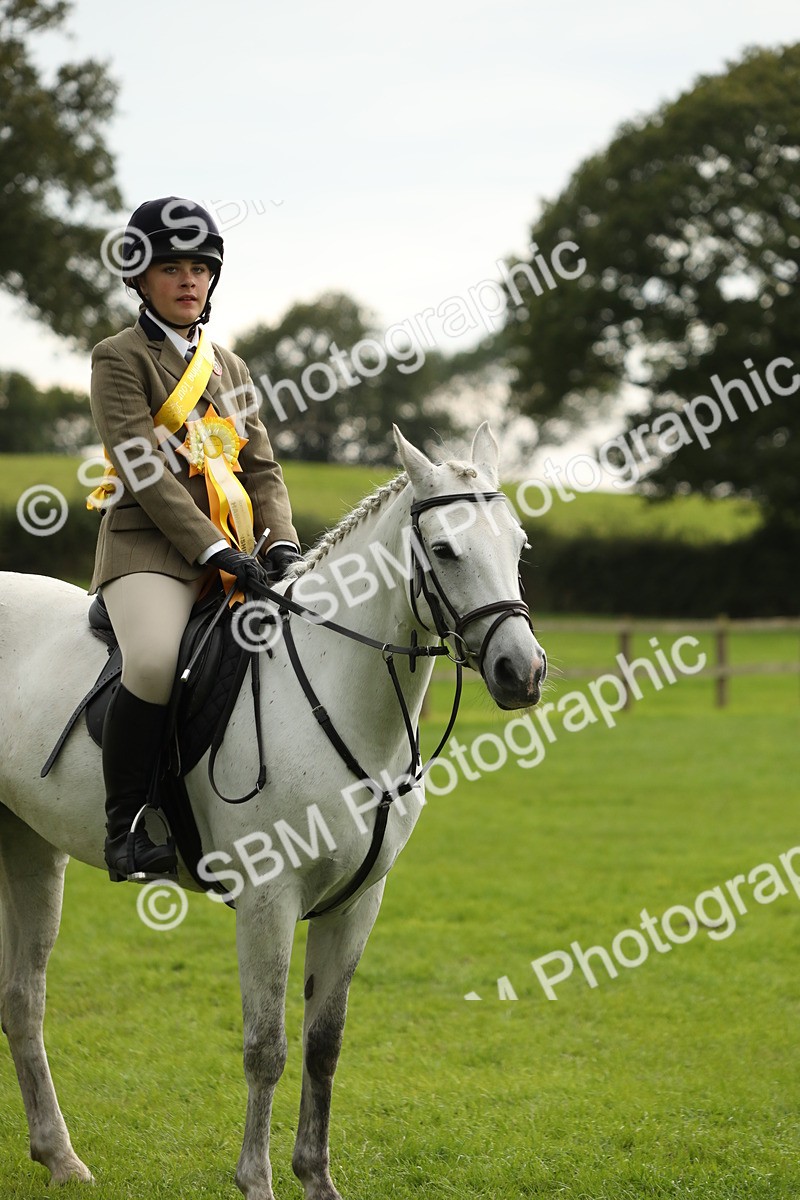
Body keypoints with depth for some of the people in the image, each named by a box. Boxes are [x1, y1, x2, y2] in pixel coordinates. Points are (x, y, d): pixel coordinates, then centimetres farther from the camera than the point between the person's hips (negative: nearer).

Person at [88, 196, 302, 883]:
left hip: (232, 552, 7)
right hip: (150, 546, -7)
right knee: (156, 661, -35)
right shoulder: (120, 360, 1)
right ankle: (126, 827, -21)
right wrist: (215, 550, -19)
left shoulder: (228, 368, 22)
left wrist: (282, 542, -4)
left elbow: (261, 467, 16)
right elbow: (145, 472, -10)